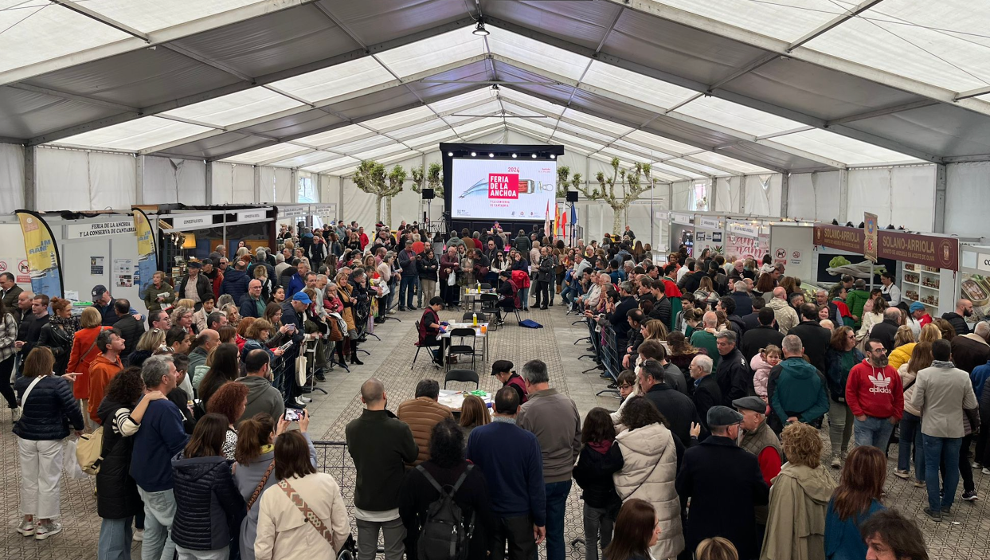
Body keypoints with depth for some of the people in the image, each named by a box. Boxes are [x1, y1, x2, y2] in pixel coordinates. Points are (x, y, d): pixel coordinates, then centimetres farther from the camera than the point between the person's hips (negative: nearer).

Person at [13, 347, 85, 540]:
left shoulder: (20, 383, -3)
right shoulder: (57, 384, -19)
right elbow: (72, 408, -19)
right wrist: (79, 427, 1)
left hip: (26, 437, 4)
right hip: (50, 439, -4)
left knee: (28, 479, 17)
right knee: (49, 481, 8)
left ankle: (27, 520, 28)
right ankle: (45, 523, 15)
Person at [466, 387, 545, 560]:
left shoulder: (476, 435, -13)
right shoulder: (528, 440, -19)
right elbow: (536, 484, -14)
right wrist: (540, 520, -3)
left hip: (487, 513, 2)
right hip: (520, 515, -2)